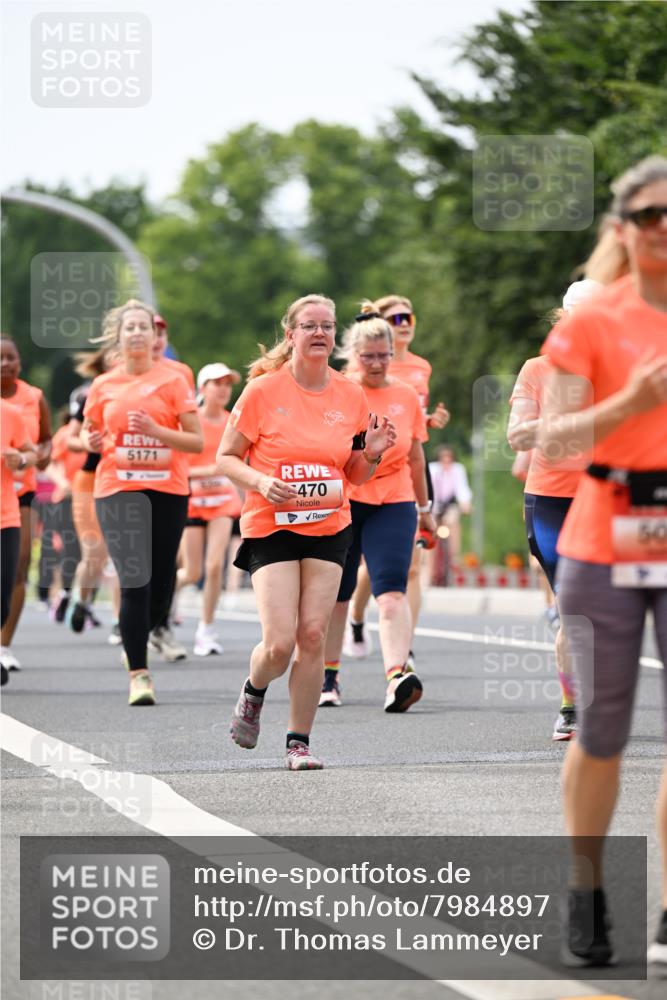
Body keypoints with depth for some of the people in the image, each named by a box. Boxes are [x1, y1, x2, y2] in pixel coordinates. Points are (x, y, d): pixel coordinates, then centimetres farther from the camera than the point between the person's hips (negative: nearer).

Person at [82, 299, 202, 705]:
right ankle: (139, 672, -9)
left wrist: (156, 430, -17)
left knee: (160, 584, 3)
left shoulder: (172, 381, 1)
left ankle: (137, 643, 32)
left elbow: (197, 442, -2)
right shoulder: (103, 386, 7)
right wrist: (92, 442, -3)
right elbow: (90, 433, 21)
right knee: (135, 581, -12)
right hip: (117, 490, 0)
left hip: (167, 492, 0)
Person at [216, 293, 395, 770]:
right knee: (280, 643, -11)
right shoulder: (263, 391, -6)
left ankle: (300, 740, 8)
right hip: (271, 528, -3)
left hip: (329, 529, 3)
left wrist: (372, 454, -7)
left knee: (313, 636, -5)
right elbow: (226, 458, 0)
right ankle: (254, 693, 23)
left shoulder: (351, 396, 5)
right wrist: (261, 482, -18)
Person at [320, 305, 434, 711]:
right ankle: (328, 677, 24)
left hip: (394, 503, 1)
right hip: (340, 502, -1)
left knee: (392, 591, -16)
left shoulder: (407, 396, 8)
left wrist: (425, 507, 24)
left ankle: (397, 676, -29)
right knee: (336, 595, 8)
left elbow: (415, 456, 18)